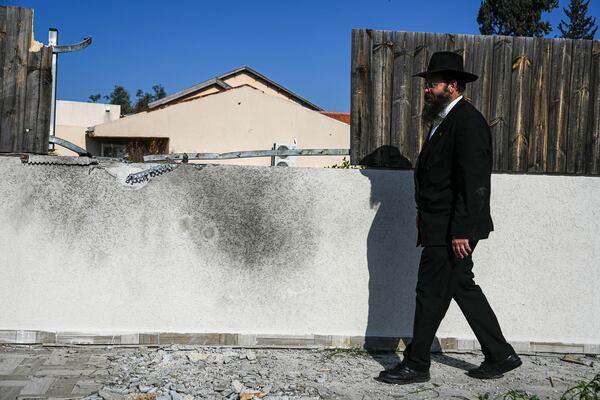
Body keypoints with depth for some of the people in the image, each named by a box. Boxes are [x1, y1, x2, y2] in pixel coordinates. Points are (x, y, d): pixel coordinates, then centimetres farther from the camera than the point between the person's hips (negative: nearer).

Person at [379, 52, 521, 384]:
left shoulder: (468, 121, -16)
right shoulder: (444, 120, 15)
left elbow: (473, 182, -21)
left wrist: (461, 230, -23)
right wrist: (424, 213, 15)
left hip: (451, 230, -10)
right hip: (441, 226, 10)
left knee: (431, 293, -2)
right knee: (463, 288, 15)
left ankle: (416, 364, 10)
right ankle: (500, 356, 24)